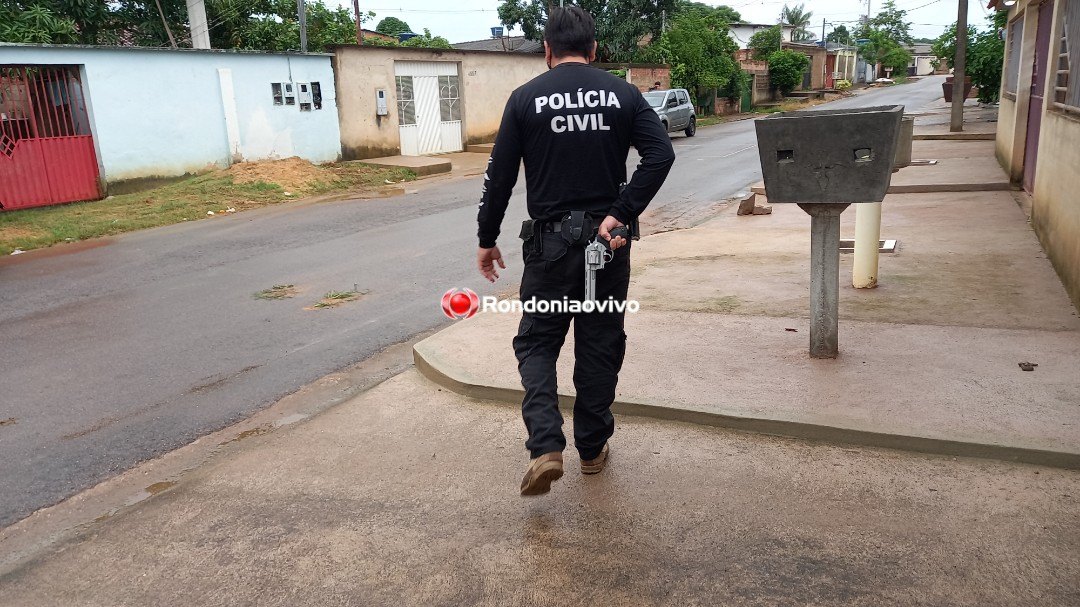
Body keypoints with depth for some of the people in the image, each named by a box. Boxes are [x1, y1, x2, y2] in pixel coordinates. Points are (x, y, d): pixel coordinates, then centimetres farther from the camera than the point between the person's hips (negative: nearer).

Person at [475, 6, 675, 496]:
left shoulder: (526, 98, -1)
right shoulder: (622, 93, 3)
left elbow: (500, 176, -2)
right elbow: (661, 154, -10)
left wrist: (487, 240, 7)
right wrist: (620, 215, -11)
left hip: (549, 242, -1)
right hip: (607, 239, 2)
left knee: (536, 344, 11)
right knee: (600, 346, 14)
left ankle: (546, 448, -6)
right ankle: (592, 448, 24)